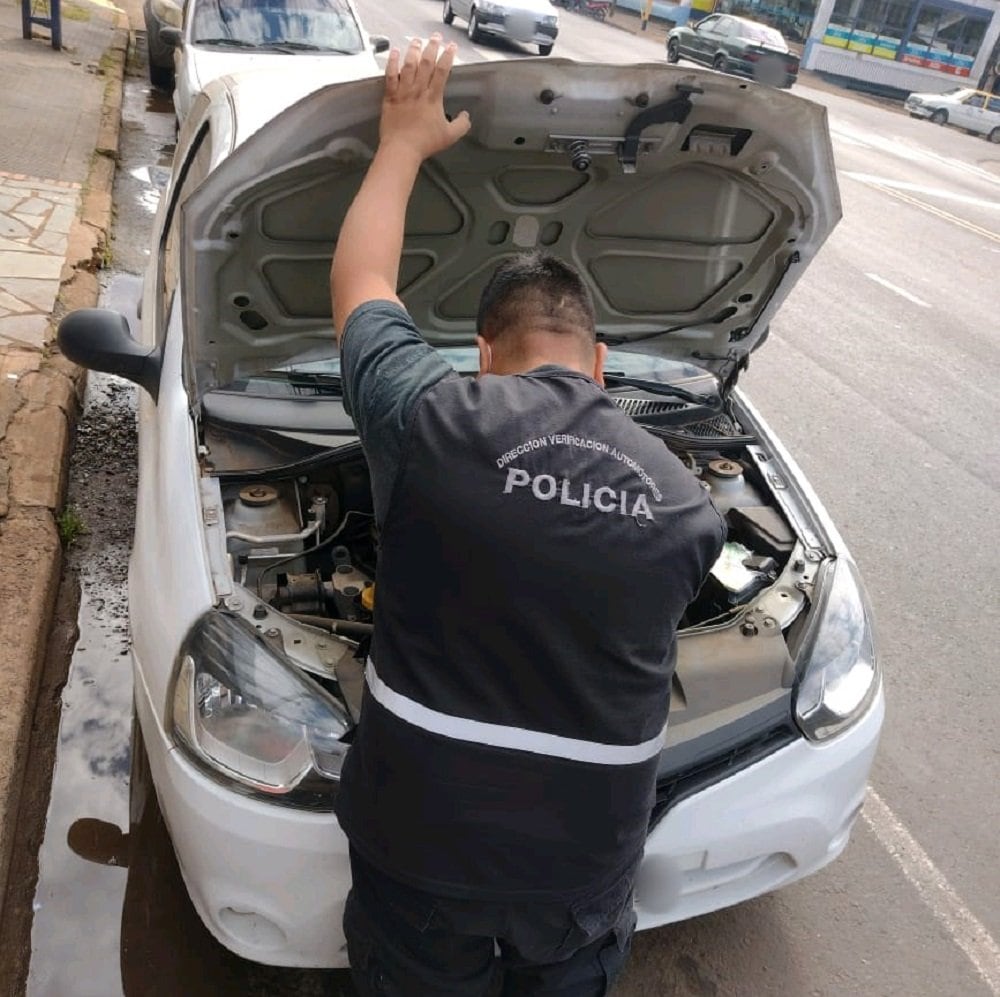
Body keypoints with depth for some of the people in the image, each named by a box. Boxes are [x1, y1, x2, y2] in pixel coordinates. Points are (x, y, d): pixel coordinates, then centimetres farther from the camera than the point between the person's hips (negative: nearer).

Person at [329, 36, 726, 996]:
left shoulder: (433, 420, -19)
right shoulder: (686, 499, -7)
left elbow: (358, 284, -1)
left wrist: (403, 142, 10)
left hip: (425, 832, -2)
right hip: (590, 847, 3)